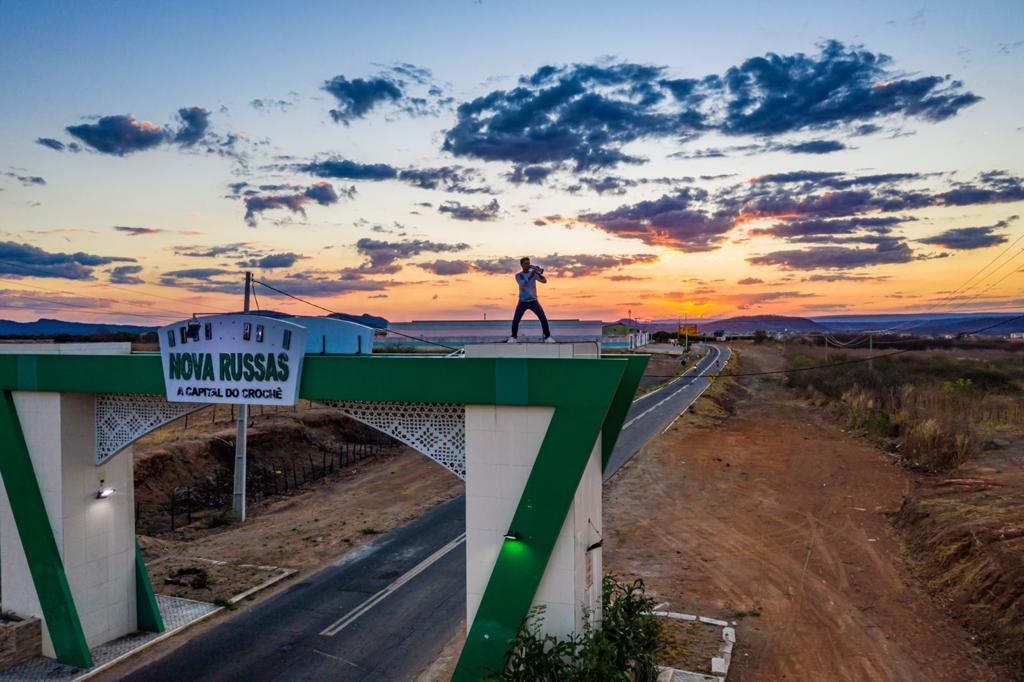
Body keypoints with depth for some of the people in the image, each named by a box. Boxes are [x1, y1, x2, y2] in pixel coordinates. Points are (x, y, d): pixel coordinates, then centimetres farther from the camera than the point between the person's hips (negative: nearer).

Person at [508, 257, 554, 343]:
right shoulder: (518, 275, -3)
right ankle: (514, 337, 13)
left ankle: (547, 337, -1)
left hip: (533, 301, 1)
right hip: (523, 302, -1)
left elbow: (544, 281, -10)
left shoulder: (533, 273, 2)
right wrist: (531, 276, -33)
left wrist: (540, 273, -28)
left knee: (543, 318, -11)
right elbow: (523, 284, -21)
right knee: (515, 320, -7)